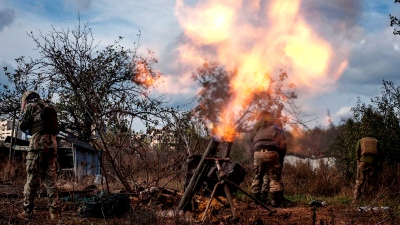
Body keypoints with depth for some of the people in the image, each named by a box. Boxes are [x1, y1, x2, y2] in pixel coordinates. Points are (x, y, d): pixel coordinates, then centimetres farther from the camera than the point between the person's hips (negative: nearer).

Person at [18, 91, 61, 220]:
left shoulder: (30, 106, 4)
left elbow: (23, 127, 5)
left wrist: (22, 114, 24)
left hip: (38, 143, -6)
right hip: (52, 143, 6)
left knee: (32, 179, -1)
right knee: (50, 179, 5)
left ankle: (27, 211, -1)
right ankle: (55, 211, -2)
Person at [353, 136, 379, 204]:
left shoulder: (360, 141, 17)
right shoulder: (376, 141, 20)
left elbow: (357, 151, 4)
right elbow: (378, 153, 11)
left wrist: (358, 161, 2)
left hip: (363, 161, -1)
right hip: (373, 162, 1)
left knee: (359, 181, -1)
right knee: (371, 181, 7)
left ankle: (356, 199, -8)